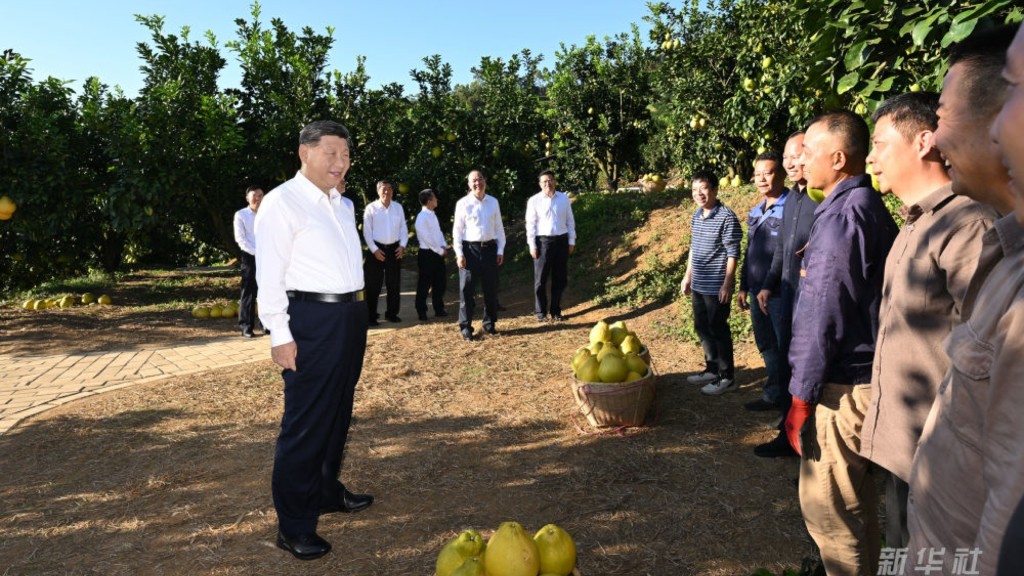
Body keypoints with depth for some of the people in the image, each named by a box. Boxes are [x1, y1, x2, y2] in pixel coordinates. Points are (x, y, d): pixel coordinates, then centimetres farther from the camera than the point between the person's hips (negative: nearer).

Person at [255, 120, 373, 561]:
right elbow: (269, 274, -13)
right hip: (312, 318, -8)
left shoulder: (343, 204, 14)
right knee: (306, 421, -1)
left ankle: (327, 491, 37)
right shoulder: (283, 202, -9)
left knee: (338, 413, 18)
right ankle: (294, 525, 13)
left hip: (351, 314, 8)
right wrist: (280, 336, -17)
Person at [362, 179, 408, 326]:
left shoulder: (398, 207, 6)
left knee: (394, 283, 10)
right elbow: (367, 231, -5)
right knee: (373, 285, 0)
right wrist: (374, 249, -12)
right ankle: (371, 316, 8)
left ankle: (392, 313, 22)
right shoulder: (371, 208, -4)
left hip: (394, 248, 4)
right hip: (377, 248, -3)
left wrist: (402, 245, -3)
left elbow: (403, 228, 10)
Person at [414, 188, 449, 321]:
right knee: (424, 284, 2)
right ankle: (422, 312, 14)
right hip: (427, 254, -8)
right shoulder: (422, 217, -16)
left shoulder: (433, 215, 11)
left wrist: (444, 246, 0)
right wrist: (440, 251, -13)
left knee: (440, 282, 13)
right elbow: (427, 238, -19)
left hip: (438, 253, 8)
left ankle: (439, 309, 25)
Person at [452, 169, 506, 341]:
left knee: (491, 288, 12)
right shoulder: (463, 203, -3)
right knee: (467, 289, 1)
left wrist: (500, 250, 5)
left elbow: (499, 228, 9)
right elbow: (457, 230, -3)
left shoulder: (493, 202, 6)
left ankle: (489, 323, 27)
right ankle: (465, 327, 9)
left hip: (490, 248, 3)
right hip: (470, 249, -3)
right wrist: (459, 253, -9)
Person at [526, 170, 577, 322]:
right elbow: (530, 224, -2)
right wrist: (532, 245, -7)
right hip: (543, 241, -3)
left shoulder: (564, 198, 6)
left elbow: (570, 221, 10)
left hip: (561, 240, 3)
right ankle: (540, 312, 12)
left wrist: (571, 241, 6)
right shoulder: (534, 200, -2)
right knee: (541, 279, 2)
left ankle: (556, 311, 20)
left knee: (560, 278, 8)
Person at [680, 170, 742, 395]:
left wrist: (727, 284, -18)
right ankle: (712, 369, 31)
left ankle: (727, 377, 14)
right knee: (702, 328, 16)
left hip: (717, 286, -8)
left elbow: (733, 253, -15)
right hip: (698, 285, 8)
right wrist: (688, 276, 19)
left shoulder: (726, 217, -15)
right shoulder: (696, 216, 9)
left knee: (718, 330, 1)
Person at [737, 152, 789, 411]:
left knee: (784, 348, 2)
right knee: (767, 346, 17)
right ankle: (774, 395, 31)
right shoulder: (755, 212, 13)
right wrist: (744, 287, 19)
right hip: (758, 292, 8)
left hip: (780, 293, -8)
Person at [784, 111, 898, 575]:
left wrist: (802, 395, -15)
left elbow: (825, 317, -20)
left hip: (841, 386, -10)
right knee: (856, 497, 22)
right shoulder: (869, 207, 11)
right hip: (864, 375, 10)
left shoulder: (842, 215, -18)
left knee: (826, 505, 3)